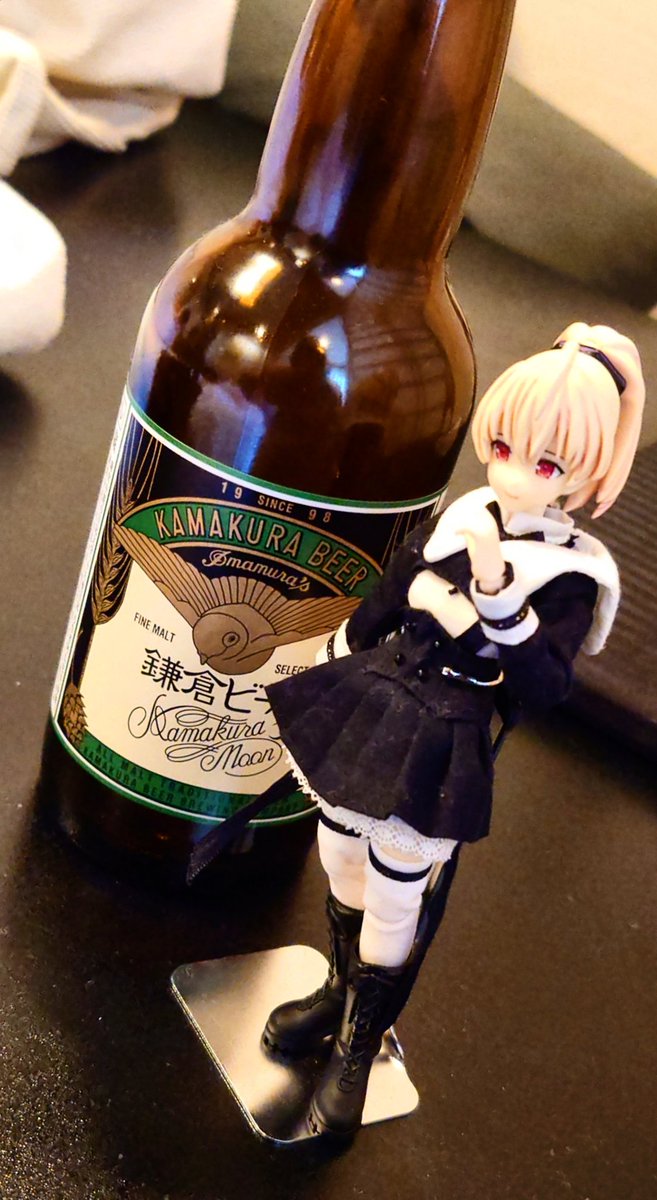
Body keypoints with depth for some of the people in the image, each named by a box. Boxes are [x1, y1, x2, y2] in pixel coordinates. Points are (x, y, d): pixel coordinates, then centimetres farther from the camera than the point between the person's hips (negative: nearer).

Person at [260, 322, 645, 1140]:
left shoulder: (572, 574, -15)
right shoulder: (453, 522, -2)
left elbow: (541, 690, -23)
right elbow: (369, 622, 9)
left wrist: (496, 602, -33)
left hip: (437, 757, -5)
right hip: (363, 722, 5)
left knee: (391, 903, 10)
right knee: (341, 866, 23)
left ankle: (357, 1051, 36)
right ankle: (341, 992, 52)